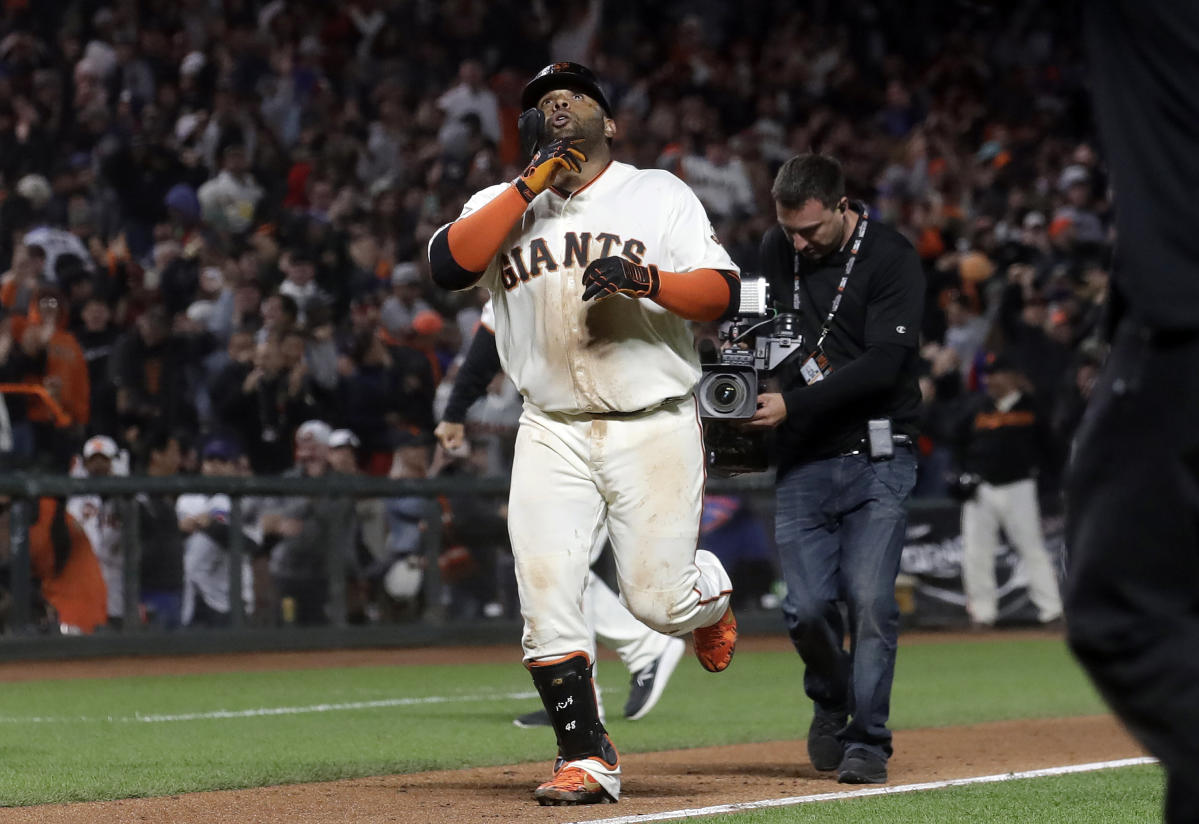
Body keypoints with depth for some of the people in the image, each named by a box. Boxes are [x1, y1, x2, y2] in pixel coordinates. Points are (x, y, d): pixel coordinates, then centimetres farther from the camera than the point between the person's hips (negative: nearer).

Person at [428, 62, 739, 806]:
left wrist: (646, 280, -21)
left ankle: (709, 590, 32)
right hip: (553, 432, 2)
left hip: (655, 429, -2)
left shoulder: (658, 194, 6)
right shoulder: (505, 205, 11)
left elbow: (722, 294, -3)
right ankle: (588, 759, -1)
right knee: (546, 597, -10)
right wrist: (532, 184, -11)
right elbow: (448, 265, -9)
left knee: (657, 599, -4)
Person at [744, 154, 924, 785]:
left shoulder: (891, 259, -9)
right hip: (802, 460, 4)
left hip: (875, 459, -4)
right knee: (807, 606, -4)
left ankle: (866, 740, -1)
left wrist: (792, 405, -21)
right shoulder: (777, 249, 8)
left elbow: (882, 365, -18)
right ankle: (831, 701, 25)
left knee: (870, 600, -12)